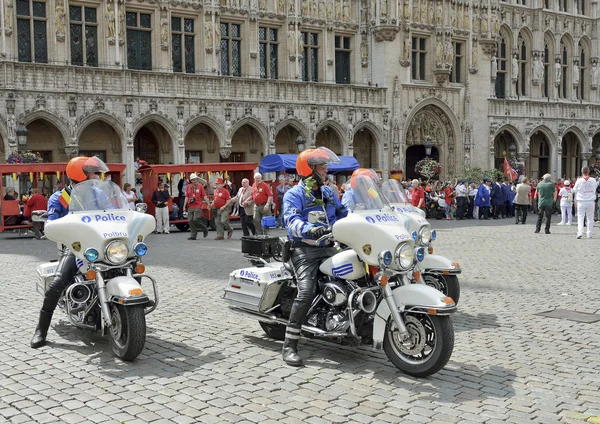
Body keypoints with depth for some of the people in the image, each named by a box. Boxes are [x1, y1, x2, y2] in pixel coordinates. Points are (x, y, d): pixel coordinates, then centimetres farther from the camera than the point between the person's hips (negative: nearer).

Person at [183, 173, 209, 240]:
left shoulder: (200, 186, 1)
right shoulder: (188, 187, 9)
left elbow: (204, 196, 2)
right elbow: (186, 197, 11)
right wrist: (184, 206, 6)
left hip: (198, 206, -4)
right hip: (190, 207, 4)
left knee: (196, 220, -14)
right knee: (190, 221, 0)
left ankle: (205, 229, 9)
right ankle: (193, 235, 8)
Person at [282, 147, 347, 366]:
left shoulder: (328, 192, 19)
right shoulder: (294, 195, -5)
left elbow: (343, 213, 20)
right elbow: (292, 220, -21)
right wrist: (310, 229, -42)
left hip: (328, 248, 7)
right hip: (305, 250, -7)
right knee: (306, 292, -24)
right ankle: (289, 346, -19)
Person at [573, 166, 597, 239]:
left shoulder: (579, 181, -9)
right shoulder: (593, 180, -4)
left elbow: (575, 190, 5)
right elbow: (596, 186, 16)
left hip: (581, 202, -1)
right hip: (591, 202, 1)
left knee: (580, 217, 1)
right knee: (590, 218, 10)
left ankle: (580, 232, -16)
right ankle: (589, 234, 12)